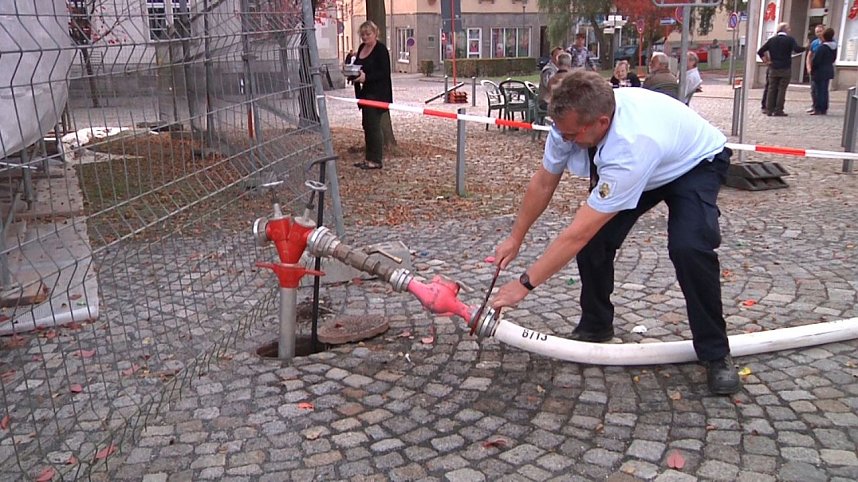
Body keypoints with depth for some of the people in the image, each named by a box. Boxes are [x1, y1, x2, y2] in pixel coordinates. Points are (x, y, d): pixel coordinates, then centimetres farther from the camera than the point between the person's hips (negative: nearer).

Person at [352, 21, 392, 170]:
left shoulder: (381, 49, -11)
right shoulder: (361, 48, 14)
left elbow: (384, 73, -17)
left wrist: (366, 77, -28)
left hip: (377, 94, -9)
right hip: (365, 92, 9)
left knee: (373, 125, -8)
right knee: (366, 124, 11)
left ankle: (375, 160, -1)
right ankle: (369, 158, 19)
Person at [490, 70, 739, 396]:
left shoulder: (631, 148, -46)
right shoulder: (573, 120, -26)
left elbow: (576, 234, -42)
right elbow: (543, 183, -8)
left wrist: (524, 284, -36)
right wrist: (515, 239, -3)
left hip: (695, 164, -6)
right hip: (627, 169, 6)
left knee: (688, 247, -30)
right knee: (594, 239, -12)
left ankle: (715, 353, -8)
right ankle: (596, 326, 13)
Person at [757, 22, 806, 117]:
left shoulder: (771, 40, 5)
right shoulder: (790, 40, -6)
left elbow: (760, 51, 1)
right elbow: (797, 49, -20)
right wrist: (805, 48, -3)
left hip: (773, 69, 3)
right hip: (785, 69, -3)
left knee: (771, 89, 7)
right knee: (781, 89, 0)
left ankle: (770, 109, 6)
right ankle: (778, 110, -2)